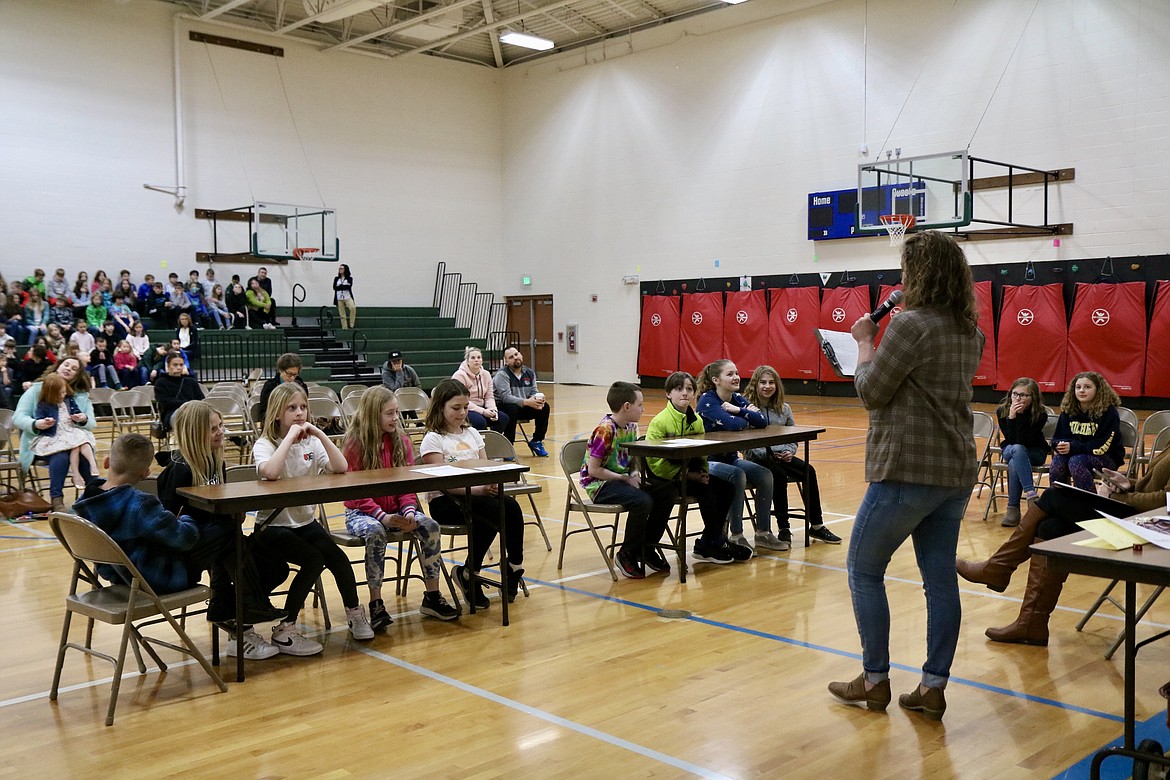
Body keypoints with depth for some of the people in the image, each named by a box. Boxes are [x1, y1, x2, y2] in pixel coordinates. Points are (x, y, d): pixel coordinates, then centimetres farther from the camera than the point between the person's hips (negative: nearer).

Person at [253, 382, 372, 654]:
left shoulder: (311, 442, 6)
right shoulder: (265, 444, -9)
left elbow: (340, 468, -10)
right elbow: (269, 472, -33)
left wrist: (320, 434, -15)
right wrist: (290, 436, -26)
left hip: (305, 521, 5)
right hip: (273, 526, -5)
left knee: (336, 556, -20)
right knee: (314, 559, -26)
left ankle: (355, 612, 3)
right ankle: (284, 629, -14)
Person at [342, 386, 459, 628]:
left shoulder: (401, 441, 4)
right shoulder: (355, 444, -9)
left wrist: (409, 511, -16)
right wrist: (382, 516, -24)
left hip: (395, 509, 4)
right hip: (361, 512, -4)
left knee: (430, 526, -20)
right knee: (376, 533, -36)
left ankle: (432, 597, -9)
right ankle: (376, 604, -26)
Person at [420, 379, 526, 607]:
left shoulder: (472, 434, 17)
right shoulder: (433, 440, -3)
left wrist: (491, 484, -12)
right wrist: (477, 489, -23)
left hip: (477, 495, 6)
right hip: (445, 502, -5)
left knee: (511, 506, -26)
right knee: (493, 511, -32)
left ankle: (514, 564, -14)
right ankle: (469, 574, -17)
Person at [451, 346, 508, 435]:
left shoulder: (486, 375, 8)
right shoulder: (459, 375, -12)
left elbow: (489, 397, 8)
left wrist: (493, 410, -15)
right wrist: (483, 411, -24)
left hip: (481, 408, 6)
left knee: (503, 418, -16)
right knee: (480, 421, -35)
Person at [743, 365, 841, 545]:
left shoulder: (784, 409, 12)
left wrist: (790, 451, -5)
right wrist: (768, 454, -20)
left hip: (782, 456, 5)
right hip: (757, 458, -5)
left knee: (808, 471, -21)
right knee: (779, 474, -35)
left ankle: (816, 526, -14)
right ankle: (783, 529, -26)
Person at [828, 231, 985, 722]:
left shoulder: (911, 324, -17)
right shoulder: (970, 332, 11)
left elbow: (870, 391, -11)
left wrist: (864, 341, 3)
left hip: (907, 471, -8)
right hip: (956, 472, 8)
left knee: (864, 570, 7)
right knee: (940, 579, 9)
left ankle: (875, 681, 13)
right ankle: (933, 688, 15)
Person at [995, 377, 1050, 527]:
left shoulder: (1040, 414, -19)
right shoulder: (1002, 411, -14)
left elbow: (1024, 441, -27)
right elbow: (1011, 439, -19)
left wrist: (1019, 417, -35)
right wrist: (1012, 417, -32)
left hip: (1035, 452, -2)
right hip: (1009, 450, 2)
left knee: (1014, 464, -35)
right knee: (1017, 449, -36)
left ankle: (1013, 508, -29)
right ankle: (1030, 493, -42)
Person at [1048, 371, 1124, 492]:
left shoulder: (1109, 412, -12)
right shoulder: (1069, 409, 4)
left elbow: (1102, 447, -18)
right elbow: (1058, 437, 7)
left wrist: (1073, 447, -26)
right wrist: (1060, 445, -18)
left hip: (1107, 458, -5)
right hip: (1077, 454, 5)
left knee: (1076, 462, -33)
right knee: (1058, 460, -27)